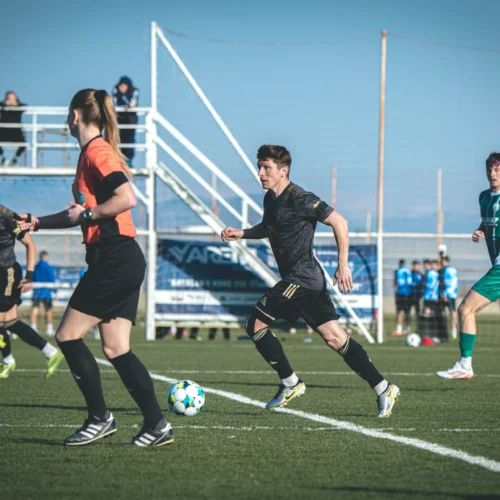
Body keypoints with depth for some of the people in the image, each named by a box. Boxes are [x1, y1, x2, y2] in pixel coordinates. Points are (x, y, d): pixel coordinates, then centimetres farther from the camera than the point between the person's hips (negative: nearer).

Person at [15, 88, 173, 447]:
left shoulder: (96, 152, -10)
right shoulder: (93, 153, 20)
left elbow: (127, 198, -23)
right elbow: (84, 214, 31)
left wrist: (87, 214, -13)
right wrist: (37, 223, 29)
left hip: (114, 260, -9)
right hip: (122, 260, 9)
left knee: (68, 336, -3)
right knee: (116, 349, 6)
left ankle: (100, 418, 1)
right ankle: (157, 425, 2)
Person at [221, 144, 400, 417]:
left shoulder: (299, 199, -15)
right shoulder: (271, 198, 13)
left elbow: (339, 222, -16)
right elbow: (268, 228, 33)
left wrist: (343, 264, -18)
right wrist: (241, 233, 15)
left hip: (301, 279, -9)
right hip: (310, 281, 9)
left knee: (255, 324, -7)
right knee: (334, 337, 7)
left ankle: (290, 383, 2)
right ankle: (383, 389, 7)